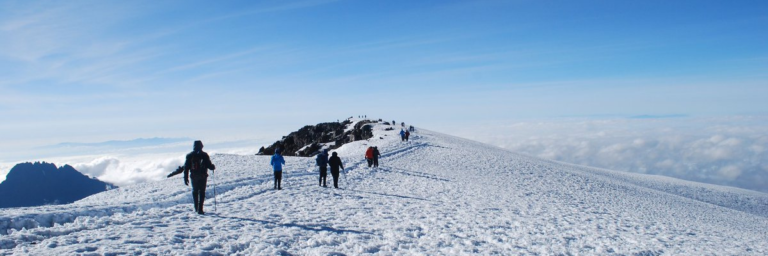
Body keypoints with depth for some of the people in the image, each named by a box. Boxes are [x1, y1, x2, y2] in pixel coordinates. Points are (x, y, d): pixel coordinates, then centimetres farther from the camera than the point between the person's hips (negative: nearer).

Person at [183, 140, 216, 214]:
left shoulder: (189, 155, 2)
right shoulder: (204, 155, -6)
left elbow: (186, 167, 2)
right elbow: (209, 165, -8)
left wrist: (186, 178, 7)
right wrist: (213, 167, 15)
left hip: (194, 177, 3)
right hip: (203, 176, -3)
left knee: (195, 191, 19)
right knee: (202, 192, 1)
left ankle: (196, 208, 26)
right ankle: (200, 209, -8)